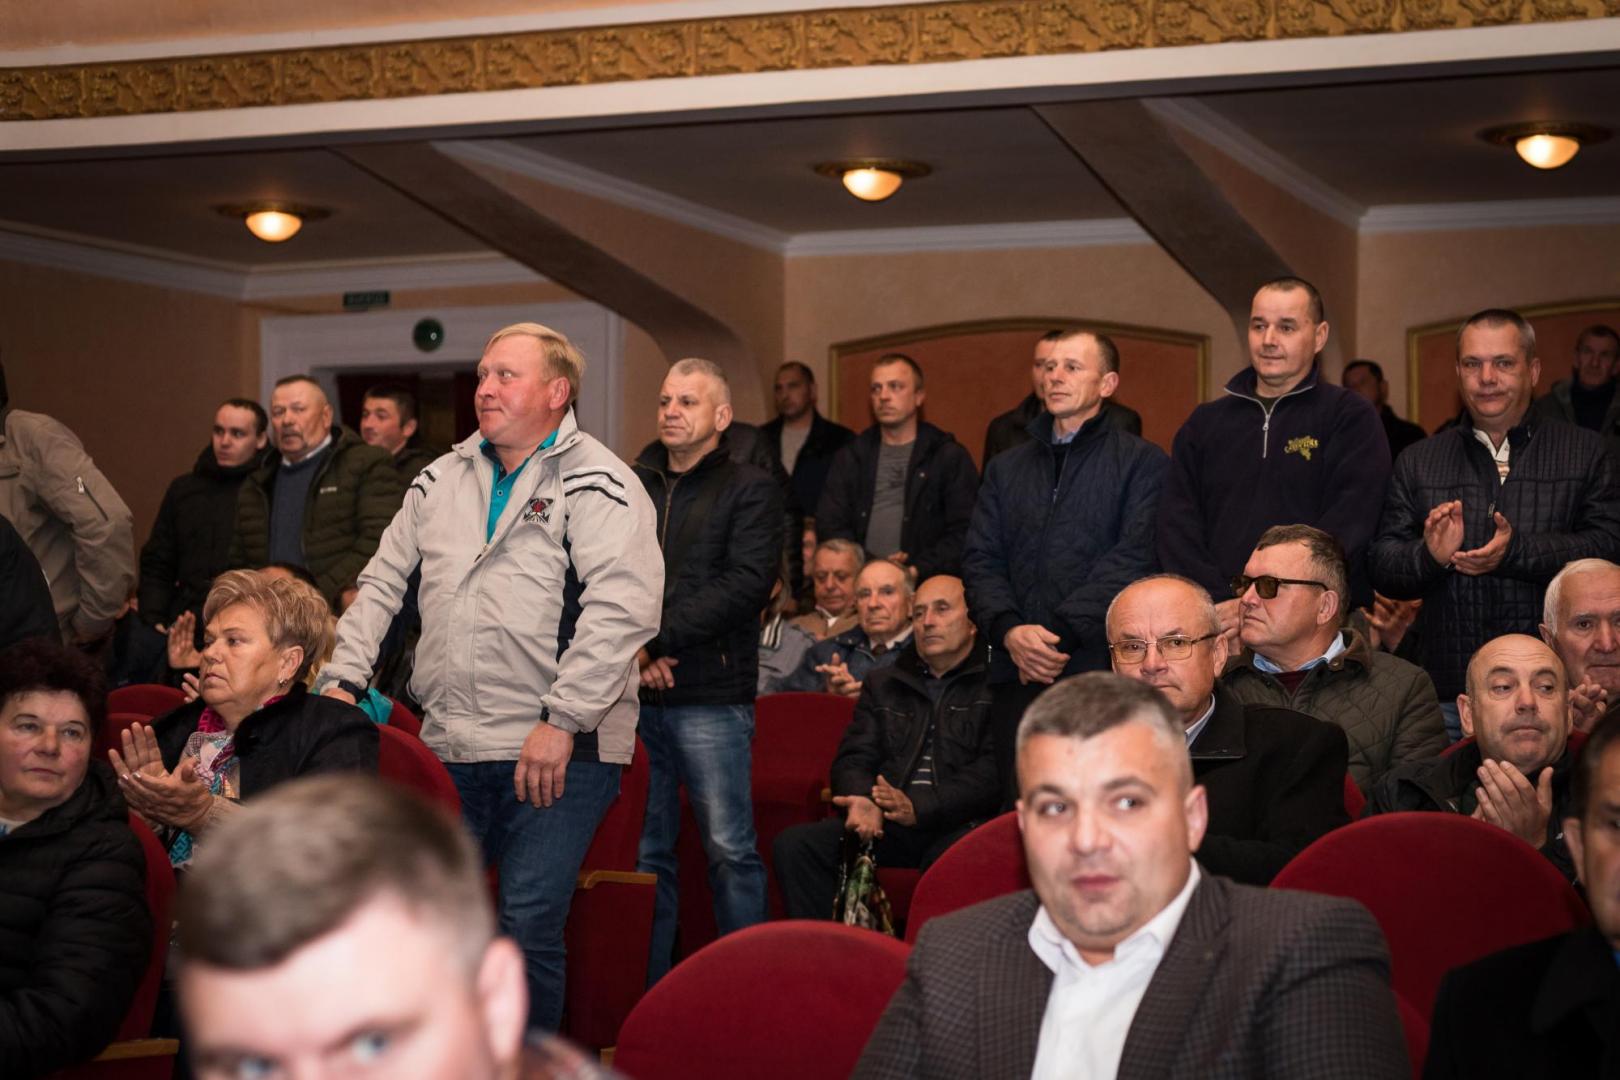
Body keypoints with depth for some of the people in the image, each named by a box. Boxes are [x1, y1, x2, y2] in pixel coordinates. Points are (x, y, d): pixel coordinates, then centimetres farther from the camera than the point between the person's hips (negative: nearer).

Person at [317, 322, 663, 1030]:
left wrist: (561, 721, -22)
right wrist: (342, 678, 10)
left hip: (559, 752, -6)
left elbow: (623, 606, -18)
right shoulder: (442, 480, 16)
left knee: (528, 930, -8)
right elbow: (382, 582, 22)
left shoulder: (595, 482, -6)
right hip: (450, 746, 6)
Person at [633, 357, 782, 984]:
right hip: (633, 697, 4)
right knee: (645, 852, 9)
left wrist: (657, 637, -12)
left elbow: (746, 584, -10)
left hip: (711, 699, -4)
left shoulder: (751, 491, 3)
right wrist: (630, 650, -10)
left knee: (730, 850, -3)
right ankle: (649, 991, 16)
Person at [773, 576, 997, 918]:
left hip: (961, 824, -5)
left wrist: (920, 809, -20)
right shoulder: (883, 685, 26)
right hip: (885, 825, 5)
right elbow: (853, 758, 18)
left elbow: (994, 770, -7)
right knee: (793, 845, -17)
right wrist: (862, 800, -7)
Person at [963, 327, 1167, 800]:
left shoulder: (1142, 463, 5)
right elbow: (979, 561, 12)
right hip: (1018, 673, 4)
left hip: (1102, 670, -4)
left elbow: (1132, 560, -7)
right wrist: (1010, 631, -7)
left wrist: (1059, 634, -14)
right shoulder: (1007, 469, 20)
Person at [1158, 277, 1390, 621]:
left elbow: (1344, 530, -7)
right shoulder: (1205, 423, 16)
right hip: (1216, 627, 3)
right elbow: (1177, 524, 8)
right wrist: (1217, 604, -8)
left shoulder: (1352, 419, 5)